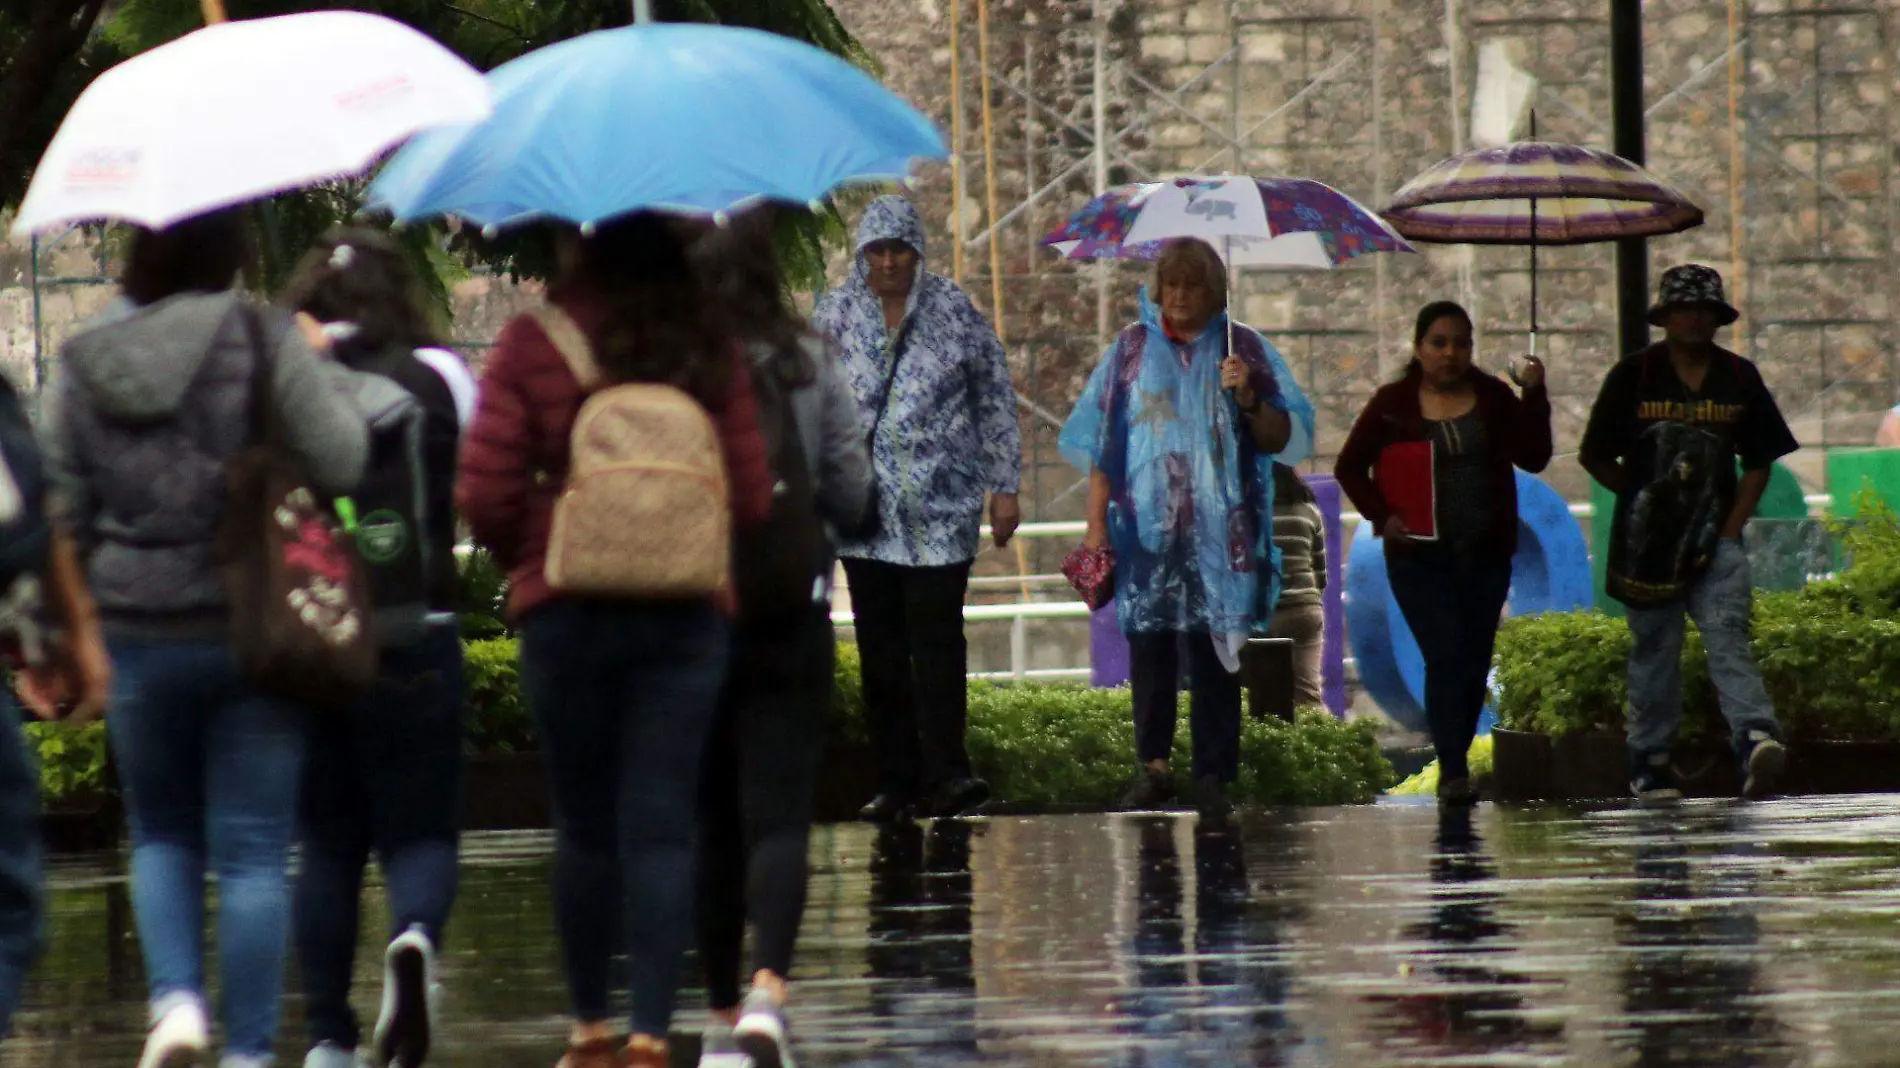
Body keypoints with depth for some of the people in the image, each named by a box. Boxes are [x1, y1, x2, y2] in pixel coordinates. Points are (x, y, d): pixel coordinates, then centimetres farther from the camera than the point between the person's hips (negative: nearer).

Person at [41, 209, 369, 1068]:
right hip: (254, 634, -2)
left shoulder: (83, 366, 3)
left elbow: (60, 513, 7)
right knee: (252, 851, 4)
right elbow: (340, 462, -13)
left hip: (136, 634, 3)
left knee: (162, 834, 19)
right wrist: (328, 378, 5)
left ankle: (175, 998, -2)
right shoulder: (263, 342, -9)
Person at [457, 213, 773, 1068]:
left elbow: (484, 492, -7)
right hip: (690, 613, 1)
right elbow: (752, 495, -1)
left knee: (585, 826, 12)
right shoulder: (710, 352, 0)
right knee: (663, 829, 0)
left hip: (565, 611, 0)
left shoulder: (531, 346, -5)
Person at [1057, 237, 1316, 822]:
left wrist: (1248, 399, -14)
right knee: (1149, 642, 2)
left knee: (1212, 651, -3)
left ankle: (1214, 779, -2)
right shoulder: (1133, 348, 10)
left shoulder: (1244, 349, 7)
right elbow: (1101, 441, 8)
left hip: (1218, 531, -1)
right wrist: (1097, 522, 0)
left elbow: (1283, 440, 4)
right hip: (1148, 527, 1)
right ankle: (1152, 766, 13)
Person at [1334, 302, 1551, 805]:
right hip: (1421, 556, -3)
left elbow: (1534, 458, -3)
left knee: (1475, 665, 5)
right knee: (1446, 657, -15)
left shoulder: (1492, 397, 5)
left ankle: (1454, 763, 18)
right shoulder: (1393, 404, 0)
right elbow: (1349, 467, 6)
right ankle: (1453, 773, -20)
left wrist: (1534, 398, -14)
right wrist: (1383, 516, -7)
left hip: (1485, 555, 3)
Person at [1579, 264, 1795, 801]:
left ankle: (1755, 737, -34)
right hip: (1646, 537, -1)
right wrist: (1643, 497, 1)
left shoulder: (1739, 379, 9)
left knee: (1728, 635, -16)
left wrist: (1730, 529, 2)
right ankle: (1649, 760, 12)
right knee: (1654, 648, 3)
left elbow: (1759, 462, 13)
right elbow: (1594, 457, 7)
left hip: (1714, 537, 1)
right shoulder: (1634, 375, 3)